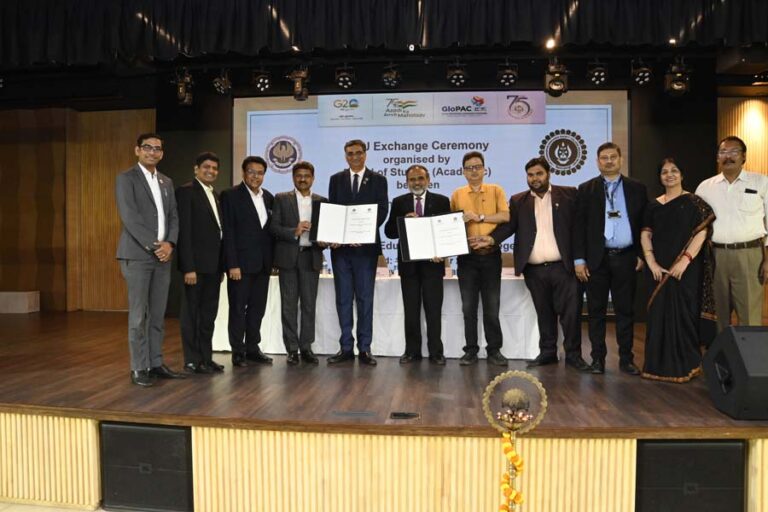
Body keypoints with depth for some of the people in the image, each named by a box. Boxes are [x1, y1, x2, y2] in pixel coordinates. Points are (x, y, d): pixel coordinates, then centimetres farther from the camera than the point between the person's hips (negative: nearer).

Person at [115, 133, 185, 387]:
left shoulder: (167, 182, 17)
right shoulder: (126, 178, -2)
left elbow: (173, 216, 11)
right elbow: (130, 217, -12)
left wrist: (169, 244, -6)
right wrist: (154, 245, -15)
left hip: (163, 255, 6)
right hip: (137, 255, -5)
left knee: (158, 314, 8)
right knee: (139, 314, -2)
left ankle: (156, 363, 16)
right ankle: (139, 368, 6)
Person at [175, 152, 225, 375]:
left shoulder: (215, 195, 16)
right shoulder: (186, 191, -8)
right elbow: (184, 231, -15)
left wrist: (221, 265, 12)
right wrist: (189, 267, -20)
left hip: (213, 264, 8)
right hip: (196, 264, -8)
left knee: (209, 313, 12)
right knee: (192, 313, 3)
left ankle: (206, 357, 22)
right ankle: (192, 360, 12)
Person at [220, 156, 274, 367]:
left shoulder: (268, 197, 11)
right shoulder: (231, 196, -5)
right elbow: (228, 232, -9)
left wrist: (272, 260, 8)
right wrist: (232, 264, -15)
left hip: (263, 263, 5)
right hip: (241, 262, -5)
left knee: (258, 308, 10)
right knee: (238, 308, 3)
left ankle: (252, 347, 22)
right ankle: (238, 351, 13)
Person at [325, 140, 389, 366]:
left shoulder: (378, 180, 5)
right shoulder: (336, 179, 12)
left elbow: (382, 211, -3)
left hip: (366, 246, -2)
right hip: (340, 246, 2)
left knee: (365, 298, 1)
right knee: (343, 298, 5)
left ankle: (365, 349, 8)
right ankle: (346, 347, 13)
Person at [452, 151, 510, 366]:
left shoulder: (496, 190, 6)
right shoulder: (457, 194, 8)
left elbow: (505, 216, -6)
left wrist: (479, 217, -11)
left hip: (490, 255, -1)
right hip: (466, 256, 1)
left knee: (491, 307, 5)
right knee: (468, 307, 4)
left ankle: (494, 350, 15)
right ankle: (471, 350, 13)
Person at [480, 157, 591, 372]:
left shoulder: (568, 194, 5)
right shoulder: (518, 201, 11)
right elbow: (508, 225, -2)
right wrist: (491, 238, -21)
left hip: (563, 266, -2)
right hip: (534, 270, 2)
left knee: (570, 312, 1)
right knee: (544, 313, 12)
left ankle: (573, 354, 15)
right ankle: (547, 352, 24)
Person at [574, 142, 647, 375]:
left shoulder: (637, 188, 8)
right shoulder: (586, 189, 5)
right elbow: (579, 226, 1)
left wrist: (641, 255, 1)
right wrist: (579, 259, -4)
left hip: (625, 258, 1)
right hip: (597, 259, -1)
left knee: (625, 310, 7)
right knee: (596, 311, 5)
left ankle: (626, 359, 16)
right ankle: (598, 358, 15)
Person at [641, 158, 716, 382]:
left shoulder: (693, 202, 0)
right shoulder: (654, 205, 11)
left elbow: (701, 232, -8)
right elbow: (645, 235, 6)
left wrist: (685, 261, -17)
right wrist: (651, 263, -6)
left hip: (686, 268, -3)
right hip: (659, 269, 4)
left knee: (683, 313, -1)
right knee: (659, 314, 6)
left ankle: (684, 365, 12)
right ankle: (659, 364, 16)